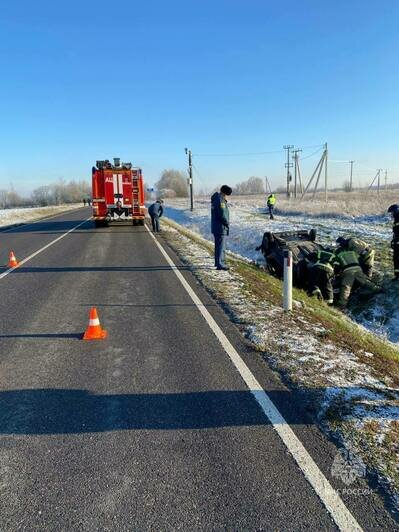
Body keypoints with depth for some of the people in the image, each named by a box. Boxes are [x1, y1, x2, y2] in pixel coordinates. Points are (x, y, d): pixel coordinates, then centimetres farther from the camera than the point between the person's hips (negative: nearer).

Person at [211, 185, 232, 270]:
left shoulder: (215, 199, 13)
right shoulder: (220, 200, -19)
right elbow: (222, 215, -23)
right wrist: (227, 223, -8)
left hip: (215, 226, 10)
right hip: (221, 227, -10)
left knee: (218, 245, 18)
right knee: (221, 246, -6)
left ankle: (218, 262, 28)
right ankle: (220, 264, -5)